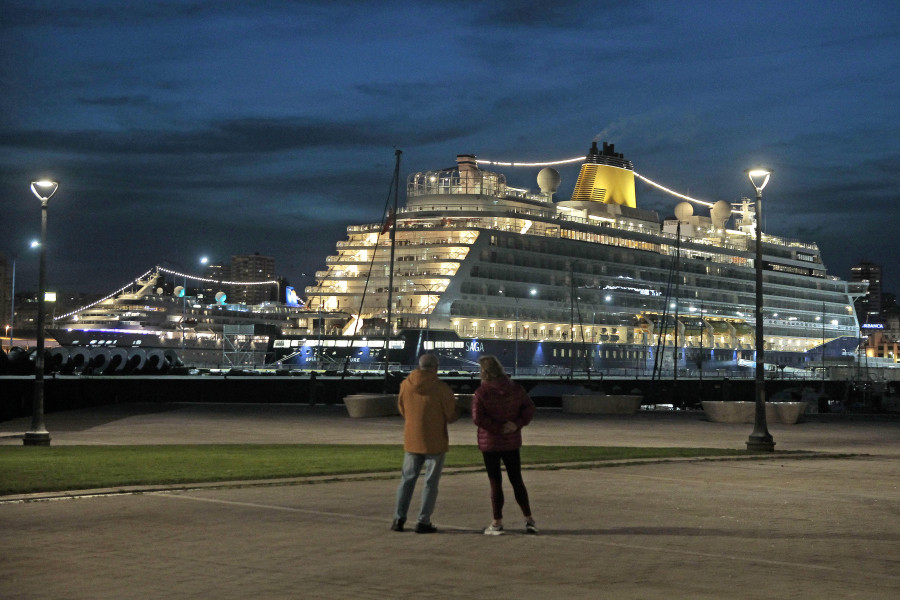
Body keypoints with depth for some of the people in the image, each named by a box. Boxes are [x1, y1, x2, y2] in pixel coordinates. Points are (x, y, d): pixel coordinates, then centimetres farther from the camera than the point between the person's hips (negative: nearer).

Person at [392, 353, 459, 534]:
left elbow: (402, 410, 9)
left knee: (407, 478, 14)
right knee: (431, 482, 5)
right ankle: (423, 521, 3)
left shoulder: (405, 385, -2)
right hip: (435, 442, -4)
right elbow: (452, 415, -9)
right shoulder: (440, 388, -15)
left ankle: (399, 518, 11)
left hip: (412, 440, 4)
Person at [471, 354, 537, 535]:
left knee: (495, 483, 3)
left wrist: (497, 428, -15)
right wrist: (518, 424, -9)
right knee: (517, 480, 14)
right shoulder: (515, 388, 0)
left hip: (490, 442, -4)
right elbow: (529, 407, -1)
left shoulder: (482, 392, -13)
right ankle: (529, 520, 13)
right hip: (512, 442, 4)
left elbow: (477, 417, -20)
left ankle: (497, 523, 6)